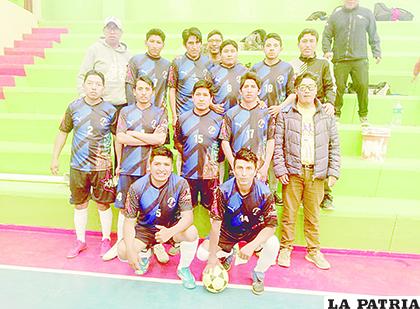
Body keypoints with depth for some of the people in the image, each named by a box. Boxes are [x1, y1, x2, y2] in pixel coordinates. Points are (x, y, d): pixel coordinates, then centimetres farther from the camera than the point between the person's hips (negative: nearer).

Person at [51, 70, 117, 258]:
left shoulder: (110, 110, -6)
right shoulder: (74, 107, 0)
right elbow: (63, 132, 9)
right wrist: (55, 158, 11)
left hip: (102, 167, -2)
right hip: (77, 167, 2)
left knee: (103, 205, 9)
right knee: (80, 204, 14)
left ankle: (106, 240, 28)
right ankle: (80, 241, 31)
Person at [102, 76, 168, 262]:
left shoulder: (160, 113, 5)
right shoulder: (126, 112, 9)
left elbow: (160, 139, -9)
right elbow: (120, 138, -4)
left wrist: (134, 134, -5)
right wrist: (150, 138, -8)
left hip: (151, 168, -1)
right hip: (128, 168, 2)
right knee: (124, 208, 10)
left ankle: (157, 245, 20)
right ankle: (120, 244, 26)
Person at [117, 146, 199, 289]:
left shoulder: (180, 184, -21)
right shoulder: (137, 187, -18)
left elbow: (188, 216, -24)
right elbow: (129, 221, -13)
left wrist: (170, 232, -43)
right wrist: (130, 251, -25)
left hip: (172, 228, -1)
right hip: (145, 229, 1)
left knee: (191, 233, -31)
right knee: (122, 251, -21)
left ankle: (183, 268, 0)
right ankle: (144, 254, 17)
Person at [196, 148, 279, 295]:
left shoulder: (264, 193, -24)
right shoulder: (224, 190, -25)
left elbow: (271, 225, -21)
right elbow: (216, 223, -22)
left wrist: (251, 246, -34)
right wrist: (212, 257, -20)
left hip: (254, 231, 0)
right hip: (228, 231, 1)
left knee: (273, 244, -29)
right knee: (202, 253, -13)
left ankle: (258, 274, 3)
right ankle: (227, 254, 22)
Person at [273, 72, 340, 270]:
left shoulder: (326, 116, 9)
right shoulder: (285, 115, 2)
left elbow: (334, 146, 10)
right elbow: (277, 144, 0)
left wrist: (333, 172, 3)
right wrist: (280, 169, -6)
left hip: (316, 174, 2)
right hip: (293, 172, -2)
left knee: (313, 215, 11)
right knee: (289, 213, 5)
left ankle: (313, 251, 26)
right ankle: (285, 248, 21)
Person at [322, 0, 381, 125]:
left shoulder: (367, 13, 12)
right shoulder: (336, 14, 9)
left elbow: (373, 36, 15)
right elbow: (326, 35, 9)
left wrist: (377, 53, 10)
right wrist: (327, 50, -6)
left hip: (360, 59, 1)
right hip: (340, 60, 0)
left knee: (363, 86, -3)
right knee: (339, 87, -1)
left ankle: (363, 115, 11)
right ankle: (336, 114, 14)